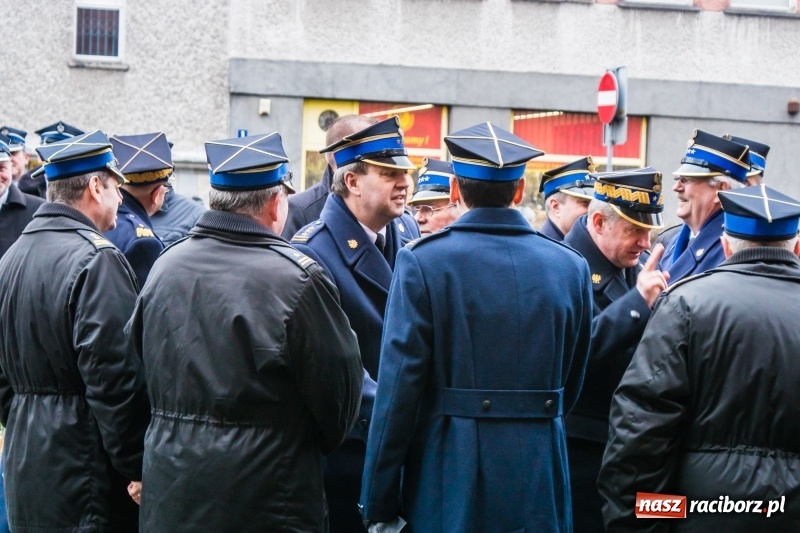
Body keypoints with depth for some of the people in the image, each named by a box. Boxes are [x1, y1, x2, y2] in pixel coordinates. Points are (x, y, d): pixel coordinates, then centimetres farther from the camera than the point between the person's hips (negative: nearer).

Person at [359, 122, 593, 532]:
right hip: (540, 482, 3)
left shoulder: (422, 262, -8)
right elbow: (572, 385, 9)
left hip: (450, 485, -3)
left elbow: (398, 388, -11)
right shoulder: (570, 267, 2)